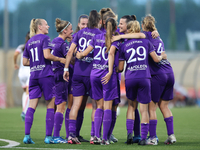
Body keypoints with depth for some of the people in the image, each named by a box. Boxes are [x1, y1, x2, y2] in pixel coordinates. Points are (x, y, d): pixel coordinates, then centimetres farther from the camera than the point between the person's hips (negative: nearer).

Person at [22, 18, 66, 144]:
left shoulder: (29, 42, 15)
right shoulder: (45, 38, -4)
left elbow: (25, 62, 15)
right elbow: (47, 55, -17)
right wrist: (59, 59, -5)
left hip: (33, 76, 6)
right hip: (45, 75, -6)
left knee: (32, 106, 2)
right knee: (50, 105, 3)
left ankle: (27, 135, -8)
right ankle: (48, 136, 0)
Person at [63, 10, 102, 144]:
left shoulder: (80, 33, 8)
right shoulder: (100, 34, -3)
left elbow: (70, 52, 4)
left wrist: (66, 68, 8)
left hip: (77, 72, 3)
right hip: (91, 72, -3)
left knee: (76, 104, 4)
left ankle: (71, 134, -4)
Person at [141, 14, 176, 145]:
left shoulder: (147, 35, -2)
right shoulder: (158, 38, 20)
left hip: (158, 74, -7)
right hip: (169, 73, 7)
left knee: (152, 107, 1)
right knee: (164, 106, 15)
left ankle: (153, 138, -2)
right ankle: (171, 135, 9)